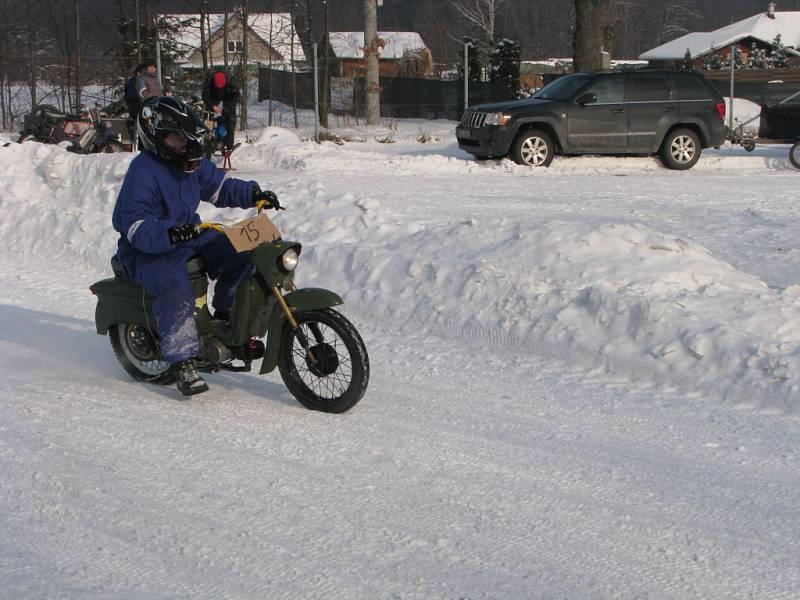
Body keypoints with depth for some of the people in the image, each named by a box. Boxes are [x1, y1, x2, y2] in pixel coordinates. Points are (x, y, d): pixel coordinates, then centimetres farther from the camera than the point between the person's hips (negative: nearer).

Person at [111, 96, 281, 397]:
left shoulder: (192, 163, 6)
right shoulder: (142, 173, -20)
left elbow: (220, 186, 21)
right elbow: (137, 227, -29)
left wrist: (254, 194, 5)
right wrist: (169, 234, -47)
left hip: (190, 236, 8)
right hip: (148, 251, -8)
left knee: (241, 253, -7)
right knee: (177, 290, -35)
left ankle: (226, 317, 11)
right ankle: (183, 363, -32)